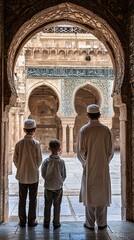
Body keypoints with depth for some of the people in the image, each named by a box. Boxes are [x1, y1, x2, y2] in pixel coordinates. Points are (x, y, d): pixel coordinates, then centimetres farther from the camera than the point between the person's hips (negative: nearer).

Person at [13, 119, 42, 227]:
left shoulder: (19, 143, -7)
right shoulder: (36, 143, -13)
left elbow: (15, 159, -2)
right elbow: (39, 160, -7)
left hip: (22, 175, 2)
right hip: (33, 176, -2)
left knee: (22, 199, 13)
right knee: (33, 199, 10)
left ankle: (22, 221, 20)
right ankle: (31, 220, 17)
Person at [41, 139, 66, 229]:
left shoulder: (46, 161, -11)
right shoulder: (61, 161, -13)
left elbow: (43, 174, -5)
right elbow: (64, 175, -5)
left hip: (48, 187, 1)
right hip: (58, 187, -1)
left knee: (47, 205, 13)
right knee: (57, 205, 11)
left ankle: (46, 223, 20)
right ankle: (56, 223, 18)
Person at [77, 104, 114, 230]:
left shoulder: (84, 130, -9)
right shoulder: (106, 130, -5)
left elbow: (80, 151, -8)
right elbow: (110, 150, -2)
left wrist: (84, 163, 9)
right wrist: (105, 162, 13)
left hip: (89, 168, -1)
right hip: (103, 168, 1)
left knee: (89, 193, 9)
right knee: (102, 194, 11)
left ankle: (90, 223, 17)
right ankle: (101, 223, 19)